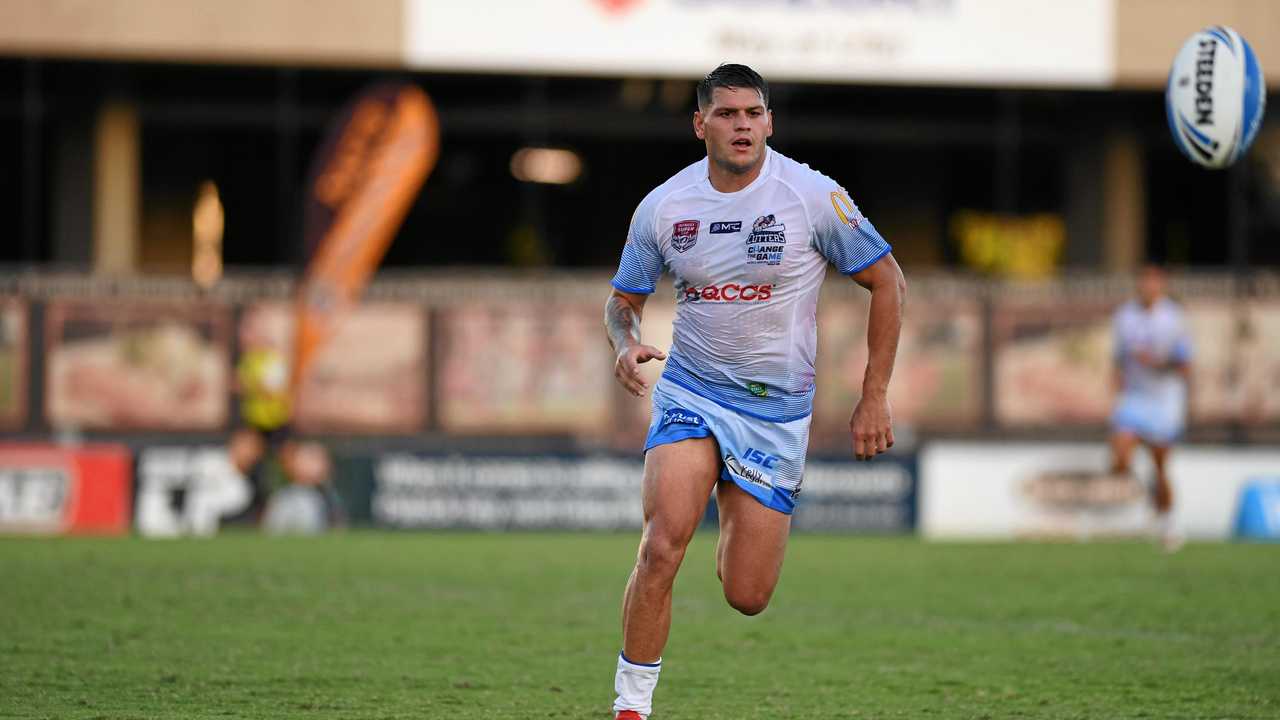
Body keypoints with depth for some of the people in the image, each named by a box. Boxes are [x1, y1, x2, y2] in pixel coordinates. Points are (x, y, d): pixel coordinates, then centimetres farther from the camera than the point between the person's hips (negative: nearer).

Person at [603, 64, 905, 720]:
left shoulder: (813, 197, -10)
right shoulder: (662, 207, -4)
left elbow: (888, 282, -1)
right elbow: (623, 299, 10)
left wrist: (874, 397, -3)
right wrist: (626, 344, -14)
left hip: (777, 411, 0)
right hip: (690, 394, 1)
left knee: (747, 598, 0)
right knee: (662, 548, -25)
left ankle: (736, 523, 37)